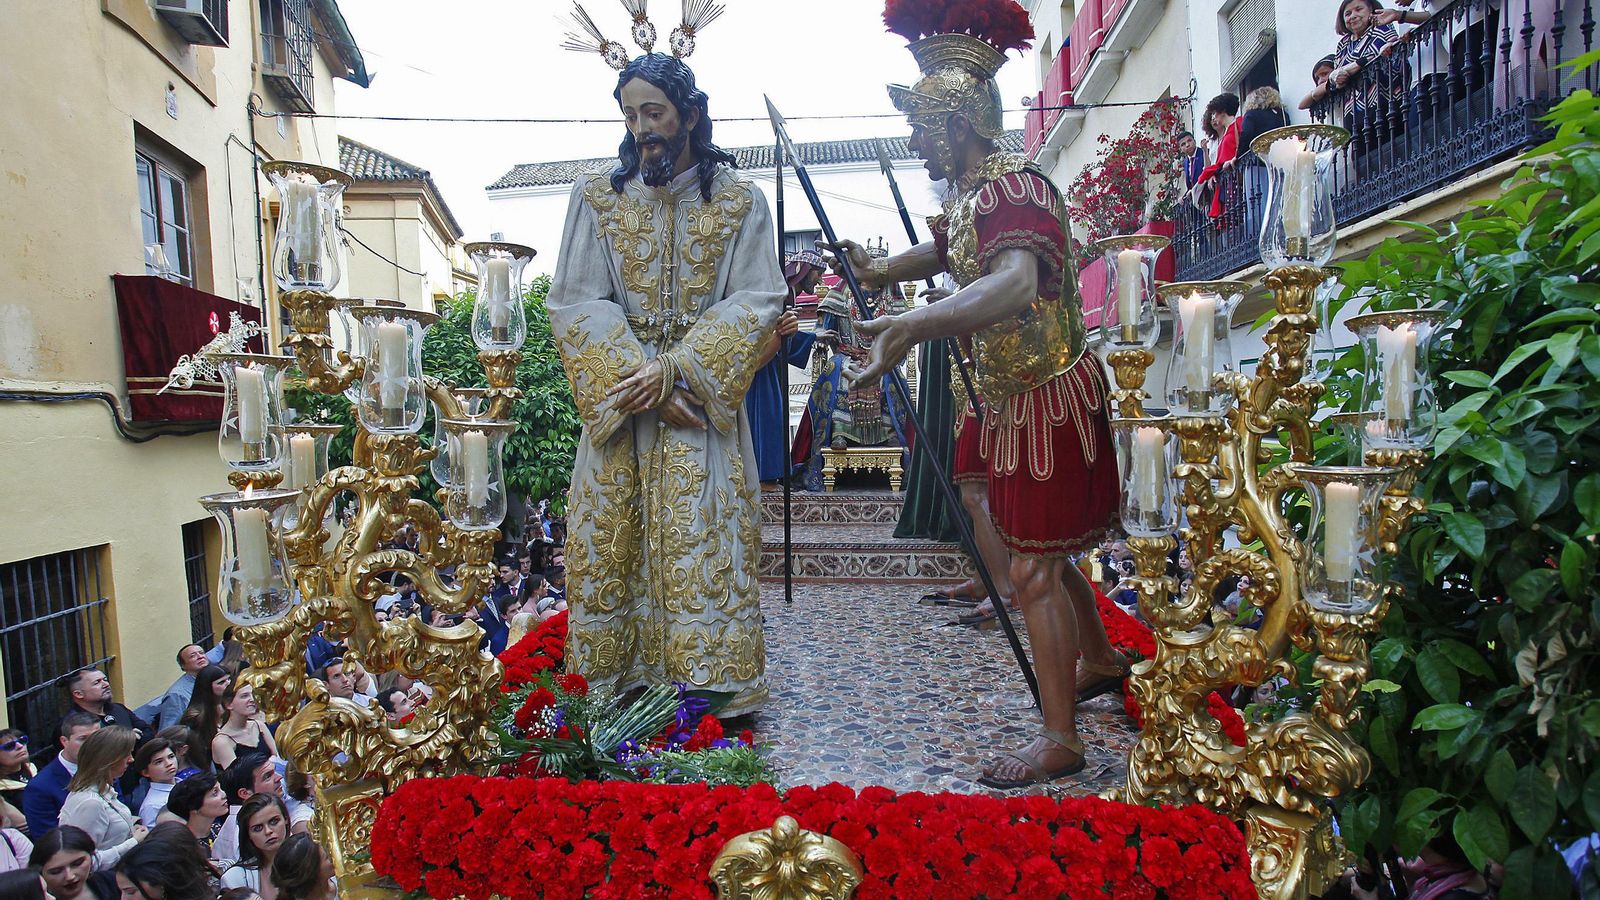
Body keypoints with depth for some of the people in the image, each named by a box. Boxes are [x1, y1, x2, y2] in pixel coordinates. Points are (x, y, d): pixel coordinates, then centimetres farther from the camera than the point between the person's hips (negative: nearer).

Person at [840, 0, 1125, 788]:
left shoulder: (1014, 190, -23)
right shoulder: (971, 193, 6)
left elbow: (1015, 284, -43)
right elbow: (939, 252, 22)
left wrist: (911, 325, -59)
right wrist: (876, 269, 3)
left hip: (1051, 401, -9)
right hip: (1018, 399, 9)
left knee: (1034, 569, -4)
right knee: (1048, 552, 22)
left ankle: (1059, 740, 9)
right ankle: (1101, 661, 43)